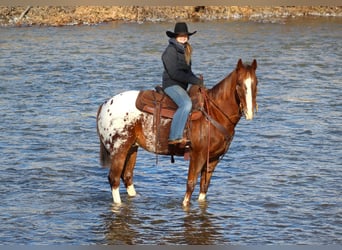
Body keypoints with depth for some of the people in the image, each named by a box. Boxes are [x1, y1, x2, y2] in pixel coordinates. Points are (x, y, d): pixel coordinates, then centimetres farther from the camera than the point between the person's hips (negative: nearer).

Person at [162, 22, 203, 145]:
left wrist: (197, 80, 2)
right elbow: (174, 73, -18)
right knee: (186, 104, -33)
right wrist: (194, 81, -17)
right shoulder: (171, 50, -9)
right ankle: (175, 137, -39)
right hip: (171, 85, -10)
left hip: (182, 86, 10)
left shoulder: (185, 51, 19)